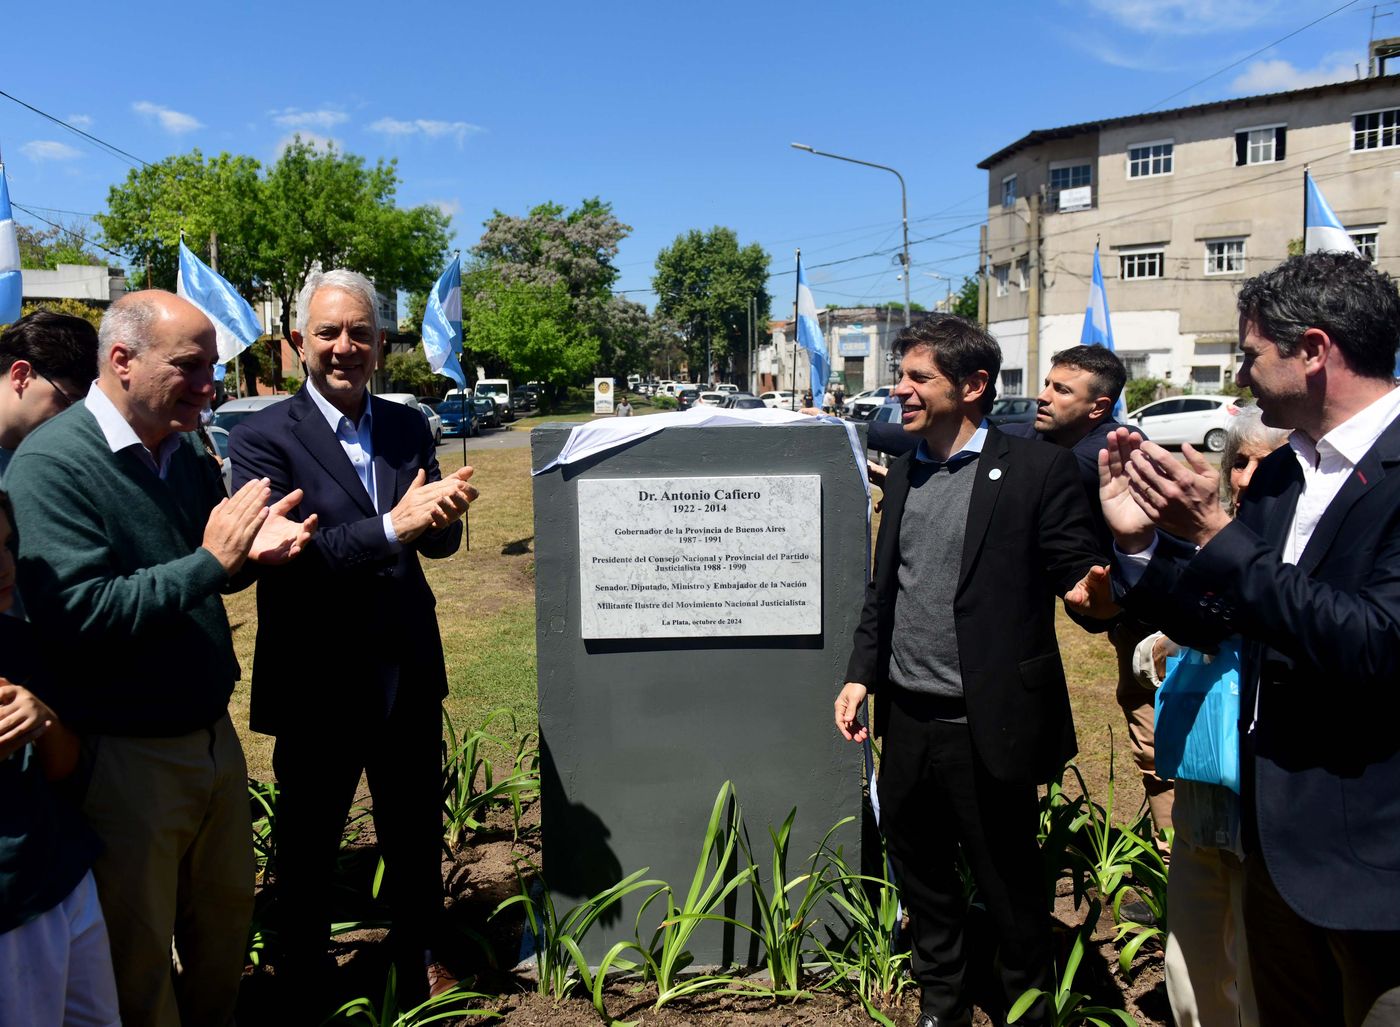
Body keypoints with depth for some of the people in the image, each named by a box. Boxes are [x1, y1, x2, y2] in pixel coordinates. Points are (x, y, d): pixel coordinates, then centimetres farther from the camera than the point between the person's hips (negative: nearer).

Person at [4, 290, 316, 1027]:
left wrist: (253, 548, -6)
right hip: (123, 753, -7)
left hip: (212, 735, 7)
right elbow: (78, 616, -26)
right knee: (140, 959, 12)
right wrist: (210, 561, -24)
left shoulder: (186, 452, 5)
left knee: (226, 920, 22)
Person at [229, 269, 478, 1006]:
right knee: (309, 842, 17)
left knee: (415, 831, 19)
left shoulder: (408, 428, 2)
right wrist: (390, 529, -32)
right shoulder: (263, 438, -11)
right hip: (318, 681, -4)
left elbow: (437, 542, 0)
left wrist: (442, 515, -23)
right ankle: (304, 981, 41)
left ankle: (421, 959, 43)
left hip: (409, 674, 4)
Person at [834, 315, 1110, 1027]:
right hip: (907, 722, 6)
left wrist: (1094, 590, -33)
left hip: (986, 728, -6)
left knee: (1010, 889, 10)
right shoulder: (904, 472, 10)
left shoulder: (1036, 470, -9)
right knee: (921, 880, 19)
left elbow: (1077, 573, -11)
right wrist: (862, 673, 9)